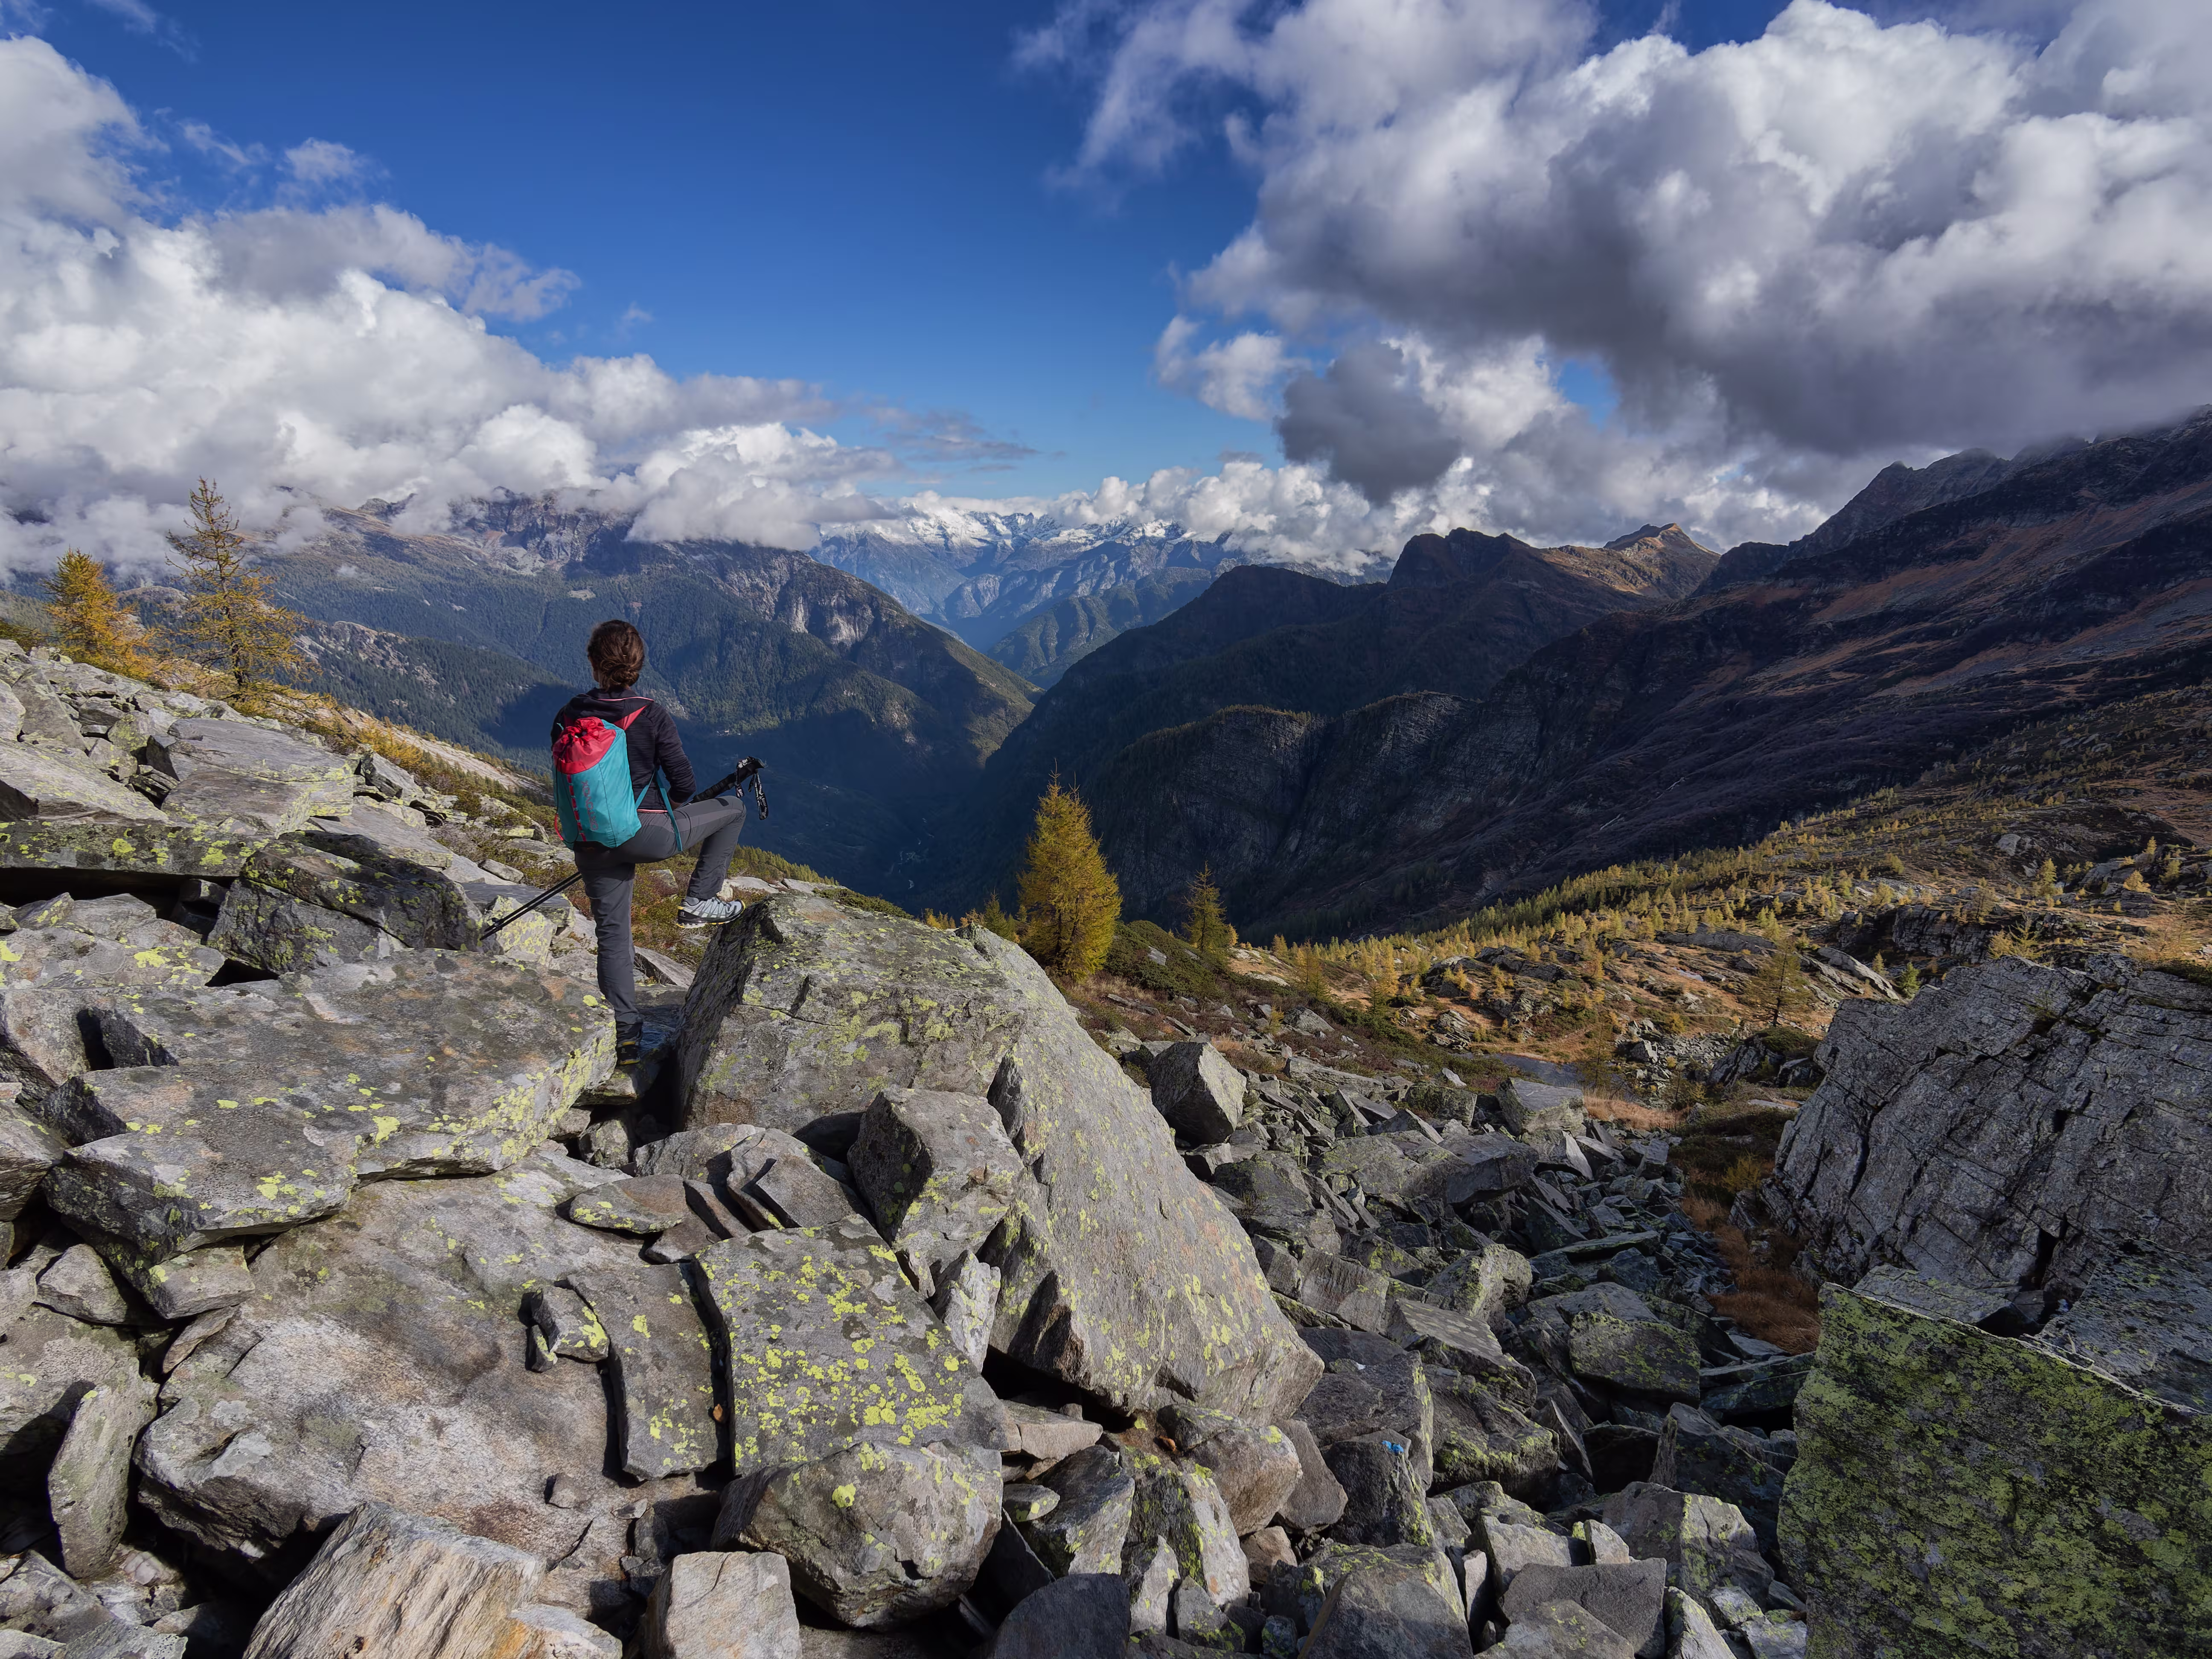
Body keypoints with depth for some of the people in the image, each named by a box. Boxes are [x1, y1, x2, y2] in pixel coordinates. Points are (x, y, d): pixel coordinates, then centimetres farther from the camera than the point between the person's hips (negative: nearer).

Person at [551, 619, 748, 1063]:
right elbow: (684, 784, -8)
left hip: (593, 842, 4)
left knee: (612, 934, 16)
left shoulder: (568, 717, 0)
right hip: (648, 834, -4)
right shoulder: (651, 715, -12)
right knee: (733, 807, 16)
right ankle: (699, 902, 16)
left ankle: (624, 1034, 18)